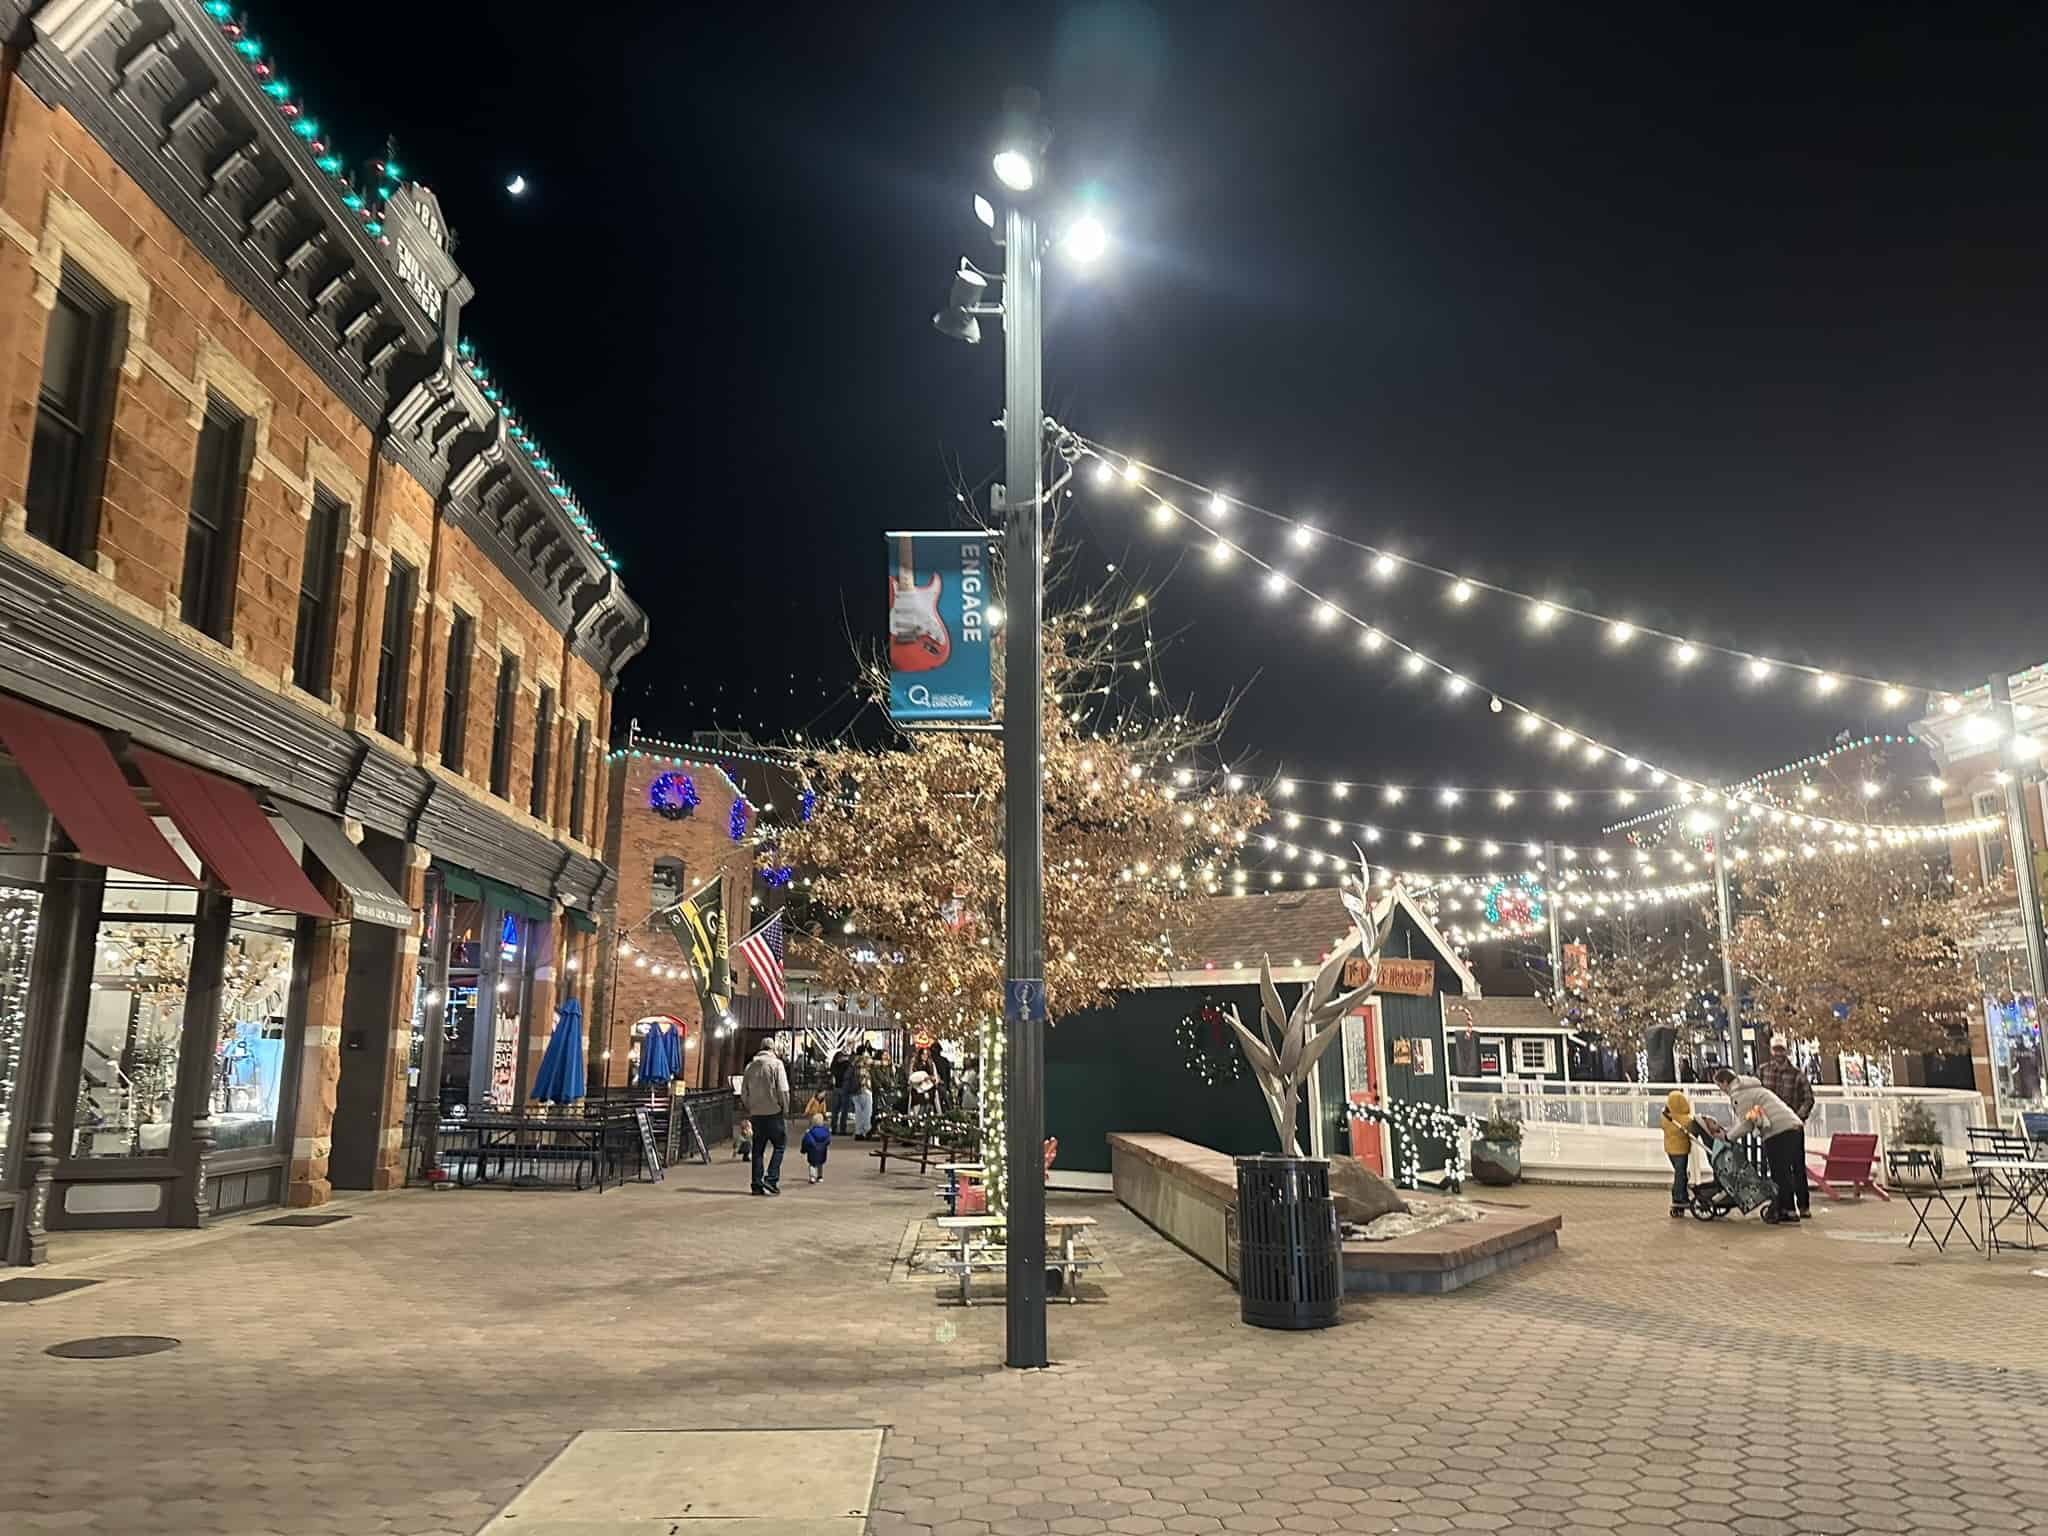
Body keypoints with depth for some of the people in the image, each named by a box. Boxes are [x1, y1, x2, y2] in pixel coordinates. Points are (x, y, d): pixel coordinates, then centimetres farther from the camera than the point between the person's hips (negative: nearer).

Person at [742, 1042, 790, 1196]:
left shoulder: (750, 1066, 10)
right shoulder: (776, 1063, -7)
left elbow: (744, 1092, 12)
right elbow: (783, 1089, -13)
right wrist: (785, 1108, -2)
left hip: (755, 1113, 5)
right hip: (773, 1112, -5)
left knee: (758, 1149, 10)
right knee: (780, 1145, 4)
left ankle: (757, 1184, 10)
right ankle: (771, 1179, -7)